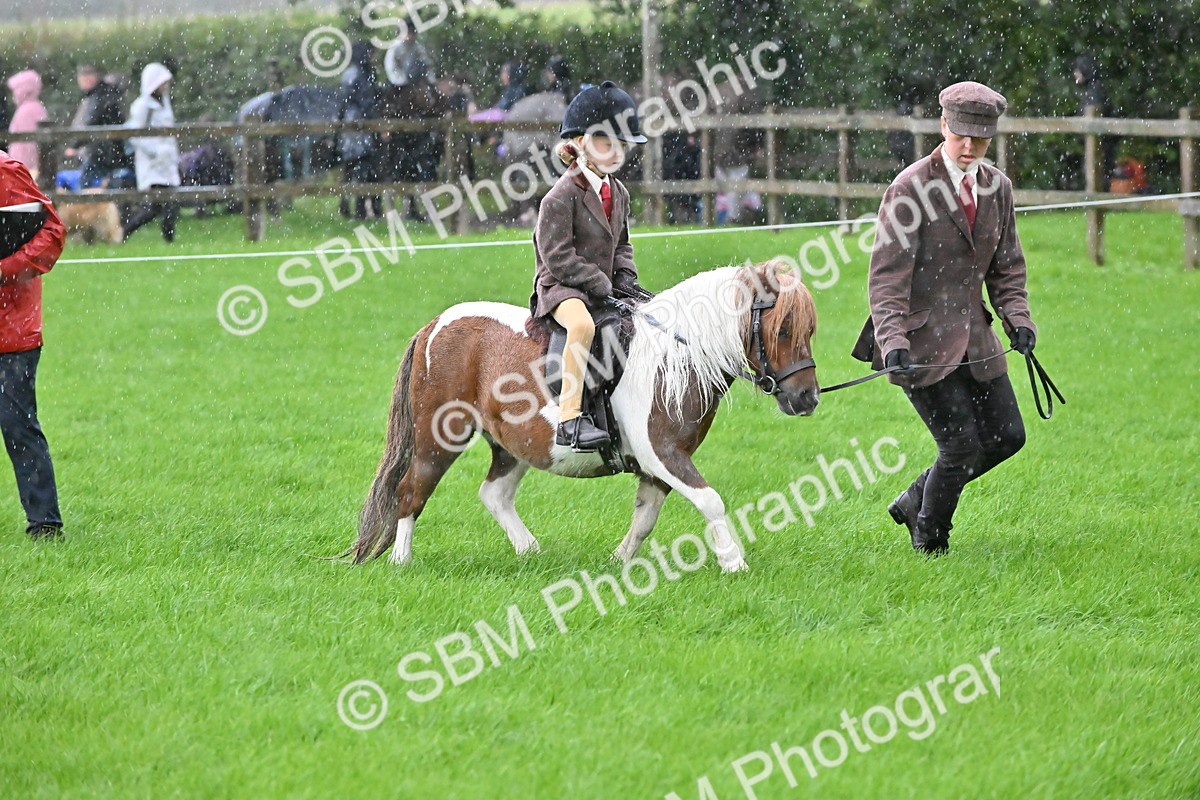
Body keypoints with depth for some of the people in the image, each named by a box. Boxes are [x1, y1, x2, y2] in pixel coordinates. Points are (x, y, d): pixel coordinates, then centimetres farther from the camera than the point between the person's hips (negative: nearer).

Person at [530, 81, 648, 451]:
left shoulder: (618, 193, 13)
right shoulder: (562, 195, -12)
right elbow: (557, 256, -17)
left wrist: (625, 278, 3)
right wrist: (601, 283, -18)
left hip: (605, 289, 9)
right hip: (561, 286, -9)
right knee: (582, 323, -38)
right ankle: (569, 421, -41)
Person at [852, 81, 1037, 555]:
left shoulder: (998, 188, 6)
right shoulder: (909, 190, -14)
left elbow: (1007, 265, 16)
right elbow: (887, 277, -16)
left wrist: (1018, 319, 0)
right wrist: (893, 343, -28)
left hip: (973, 336, 7)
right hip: (921, 339, -7)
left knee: (1007, 436, 8)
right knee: (961, 444, -10)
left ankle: (916, 501, 26)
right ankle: (929, 542, 12)